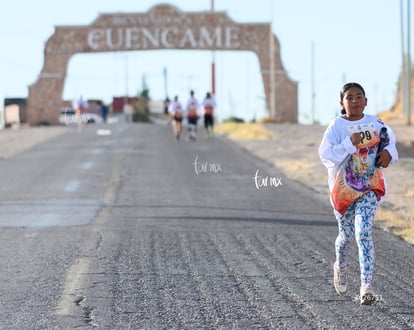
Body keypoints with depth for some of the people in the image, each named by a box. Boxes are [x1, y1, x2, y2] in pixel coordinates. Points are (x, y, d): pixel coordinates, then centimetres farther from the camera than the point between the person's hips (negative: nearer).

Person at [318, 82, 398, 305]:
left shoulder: (376, 123, -1)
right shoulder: (336, 126, -9)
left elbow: (389, 139, 16)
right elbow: (326, 155, -16)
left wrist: (388, 153, -5)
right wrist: (349, 144, -27)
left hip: (370, 187, 0)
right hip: (343, 188, 0)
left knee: (363, 233, -15)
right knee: (346, 235, 15)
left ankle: (366, 285, -17)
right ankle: (340, 266, 48)